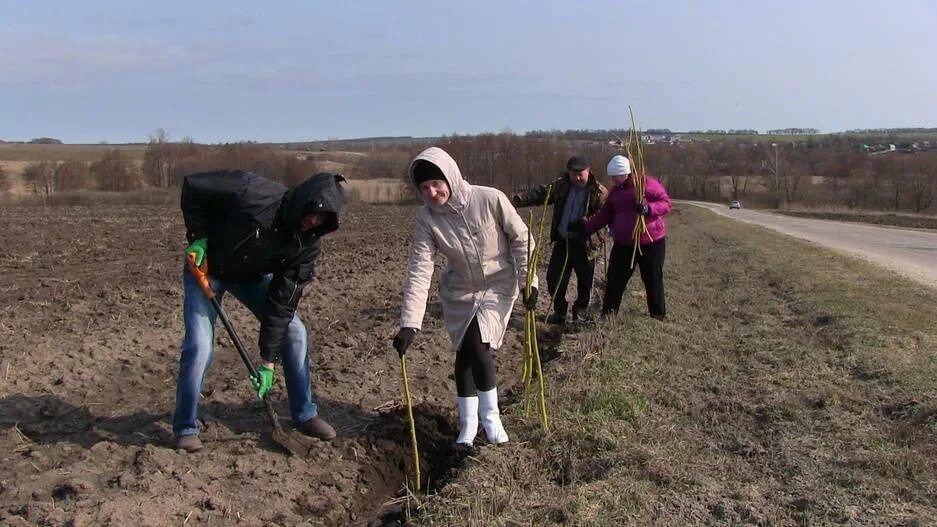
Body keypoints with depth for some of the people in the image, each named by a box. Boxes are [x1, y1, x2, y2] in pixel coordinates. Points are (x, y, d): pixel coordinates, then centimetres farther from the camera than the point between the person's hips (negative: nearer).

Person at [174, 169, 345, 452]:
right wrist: (199, 237, -24)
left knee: (295, 332, -3)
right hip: (206, 268, -4)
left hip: (252, 276, 4)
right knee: (199, 348, -14)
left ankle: (305, 415, 12)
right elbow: (192, 186, -20)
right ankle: (185, 428, 7)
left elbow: (283, 301, -19)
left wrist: (269, 361, -20)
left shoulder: (306, 244, -21)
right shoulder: (251, 193, -35)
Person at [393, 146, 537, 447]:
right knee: (464, 352, 3)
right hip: (459, 292, 3)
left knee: (476, 344, -17)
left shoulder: (490, 199, -24)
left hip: (499, 286, -3)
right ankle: (468, 423, 22)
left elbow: (521, 239, -10)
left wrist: (528, 281, -7)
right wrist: (409, 324, -28)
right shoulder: (427, 219, -17)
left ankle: (490, 415, 6)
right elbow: (419, 272, -22)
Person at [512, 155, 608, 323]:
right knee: (554, 276, 6)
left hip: (584, 243, -3)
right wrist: (519, 199, -19)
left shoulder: (599, 191, -8)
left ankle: (581, 311, 31)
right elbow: (540, 194, -3)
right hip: (562, 240, 4)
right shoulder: (561, 185, 4)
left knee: (585, 279, 9)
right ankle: (559, 310, 26)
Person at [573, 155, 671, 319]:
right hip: (623, 244, 5)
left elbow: (666, 203, -11)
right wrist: (585, 227, 5)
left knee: (653, 281, 5)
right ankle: (607, 316, 15)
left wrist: (647, 208, -28)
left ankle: (658, 317, 18)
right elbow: (605, 215, 13)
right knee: (615, 280, 5)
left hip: (651, 242, -5)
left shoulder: (647, 183, -9)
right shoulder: (615, 191, 10)